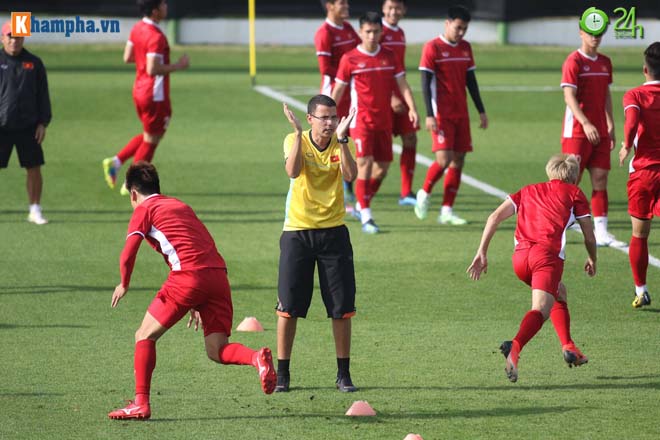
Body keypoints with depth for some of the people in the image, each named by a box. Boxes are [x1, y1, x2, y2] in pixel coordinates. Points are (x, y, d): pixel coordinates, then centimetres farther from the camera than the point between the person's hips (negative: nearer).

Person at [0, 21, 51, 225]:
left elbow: (42, 95, 9)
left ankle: (35, 211, 11)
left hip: (28, 127, 2)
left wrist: (43, 123, 2)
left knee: (34, 169, 1)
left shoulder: (34, 63, 7)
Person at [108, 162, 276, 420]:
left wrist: (124, 285, 17)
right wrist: (196, 305, 37)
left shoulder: (144, 209, 10)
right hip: (219, 275, 6)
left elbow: (127, 256, -2)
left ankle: (141, 403, 0)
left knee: (145, 336, 8)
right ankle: (257, 358, -23)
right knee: (216, 351, 5)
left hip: (188, 276, -6)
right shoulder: (180, 205, 31)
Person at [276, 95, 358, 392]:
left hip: (333, 231, 1)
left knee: (342, 308, 0)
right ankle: (282, 373, 9)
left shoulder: (342, 144, -1)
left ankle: (343, 374, 10)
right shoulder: (294, 141, -5)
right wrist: (299, 133, -30)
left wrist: (341, 139, -27)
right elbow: (293, 171, -25)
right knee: (288, 307, -1)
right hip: (297, 231, -1)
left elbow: (350, 175, -20)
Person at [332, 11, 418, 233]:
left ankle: (361, 205, 29)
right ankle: (366, 218, -12)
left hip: (384, 121, 5)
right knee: (365, 163, -15)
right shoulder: (350, 59, -4)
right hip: (361, 120, -5)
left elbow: (402, 84, 5)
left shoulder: (389, 57, 6)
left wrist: (412, 108, -11)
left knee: (382, 167, 8)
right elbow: (338, 90, 2)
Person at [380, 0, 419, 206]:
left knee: (410, 140, 3)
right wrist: (391, 97, -21)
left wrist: (404, 96, 18)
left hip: (399, 96, 8)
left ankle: (406, 193, 7)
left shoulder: (400, 34, 14)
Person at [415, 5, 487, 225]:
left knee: (458, 160, 2)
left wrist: (481, 110, 15)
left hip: (461, 114, 6)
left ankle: (447, 211, 7)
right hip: (441, 114, -6)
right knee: (444, 158, -16)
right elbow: (426, 83, -9)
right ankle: (425, 194, 9)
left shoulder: (465, 48, 12)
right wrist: (429, 115, -16)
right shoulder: (432, 48, -7)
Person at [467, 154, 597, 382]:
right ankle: (515, 346, -45)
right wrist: (592, 260, 42)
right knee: (540, 310, -18)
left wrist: (482, 253, 16)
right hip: (548, 254, -5)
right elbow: (589, 237, 22)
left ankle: (568, 347, 23)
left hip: (520, 257, 5)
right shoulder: (574, 193, 20)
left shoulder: (528, 191, 29)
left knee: (558, 294, 30)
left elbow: (495, 217, 17)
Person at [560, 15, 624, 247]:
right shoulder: (574, 61, -9)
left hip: (600, 132, 6)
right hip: (577, 131, -6)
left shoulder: (605, 62, 12)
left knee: (600, 180, 2)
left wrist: (610, 125, 15)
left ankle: (601, 232, 1)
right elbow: (569, 97, -17)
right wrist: (586, 124, -27)